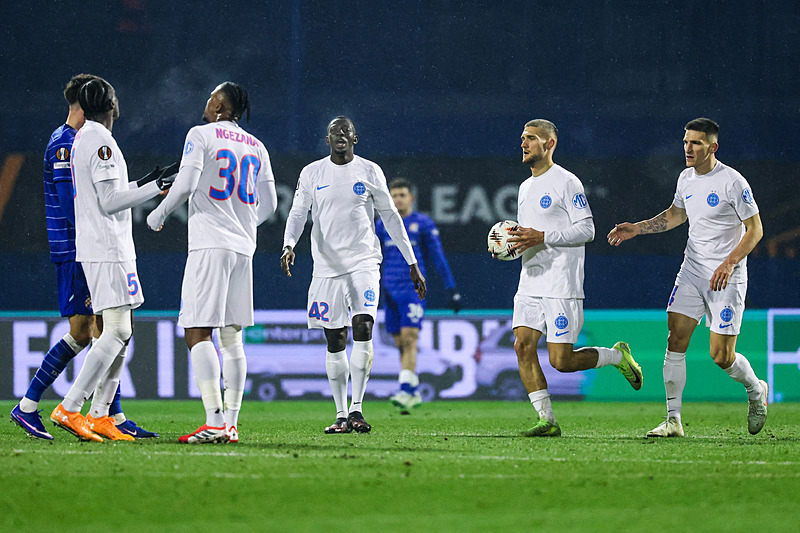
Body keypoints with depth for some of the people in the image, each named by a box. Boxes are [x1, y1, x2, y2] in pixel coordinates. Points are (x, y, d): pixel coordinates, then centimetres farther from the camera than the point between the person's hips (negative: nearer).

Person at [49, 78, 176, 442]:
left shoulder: (83, 139, 17)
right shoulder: (101, 142, -14)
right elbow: (110, 203, -18)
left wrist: (145, 182, 29)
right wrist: (154, 189, -12)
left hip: (95, 249, 10)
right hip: (108, 250, -10)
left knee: (121, 332, 10)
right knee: (116, 332, -14)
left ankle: (99, 416, 7)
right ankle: (69, 409, -18)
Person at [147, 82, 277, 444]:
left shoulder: (201, 135, -2)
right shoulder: (256, 147, 15)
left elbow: (185, 184, -12)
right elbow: (268, 205, 18)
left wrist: (158, 215, 4)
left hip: (210, 245, -7)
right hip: (243, 247, 7)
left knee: (198, 333, -9)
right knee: (231, 337, 10)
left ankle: (215, 423, -21)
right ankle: (231, 424, 6)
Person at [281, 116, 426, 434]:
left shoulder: (370, 172, 5)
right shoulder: (312, 174, 6)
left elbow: (390, 216, 11)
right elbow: (298, 214, 2)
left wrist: (412, 263, 10)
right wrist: (289, 246, -20)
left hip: (364, 262, -1)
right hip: (327, 265, 1)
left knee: (363, 327, -19)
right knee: (335, 342, 2)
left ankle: (356, 408, -16)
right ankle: (341, 415, 9)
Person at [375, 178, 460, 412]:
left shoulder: (424, 224, 1)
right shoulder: (382, 226, 11)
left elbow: (438, 258, 2)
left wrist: (452, 289, 0)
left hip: (414, 289, -4)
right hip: (390, 291, 4)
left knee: (409, 339, -16)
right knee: (401, 344, 6)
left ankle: (406, 391, -22)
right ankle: (413, 394, 14)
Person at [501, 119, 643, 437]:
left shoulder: (566, 182, -7)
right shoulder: (525, 187, 19)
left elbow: (586, 230, -12)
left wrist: (541, 237, -20)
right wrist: (511, 247, 7)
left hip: (562, 285, -8)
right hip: (530, 283, 8)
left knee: (561, 361, -10)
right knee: (523, 346, -9)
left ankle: (618, 356, 16)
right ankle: (546, 420, -4)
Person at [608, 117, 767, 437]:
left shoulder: (733, 182, -14)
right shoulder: (686, 178, 6)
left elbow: (755, 229, -10)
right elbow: (675, 215, 23)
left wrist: (729, 264, -21)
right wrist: (637, 228, 12)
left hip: (727, 278, -6)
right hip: (692, 272, 6)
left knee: (721, 356, -6)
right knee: (675, 340, -7)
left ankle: (756, 390, 26)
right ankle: (673, 420, -3)